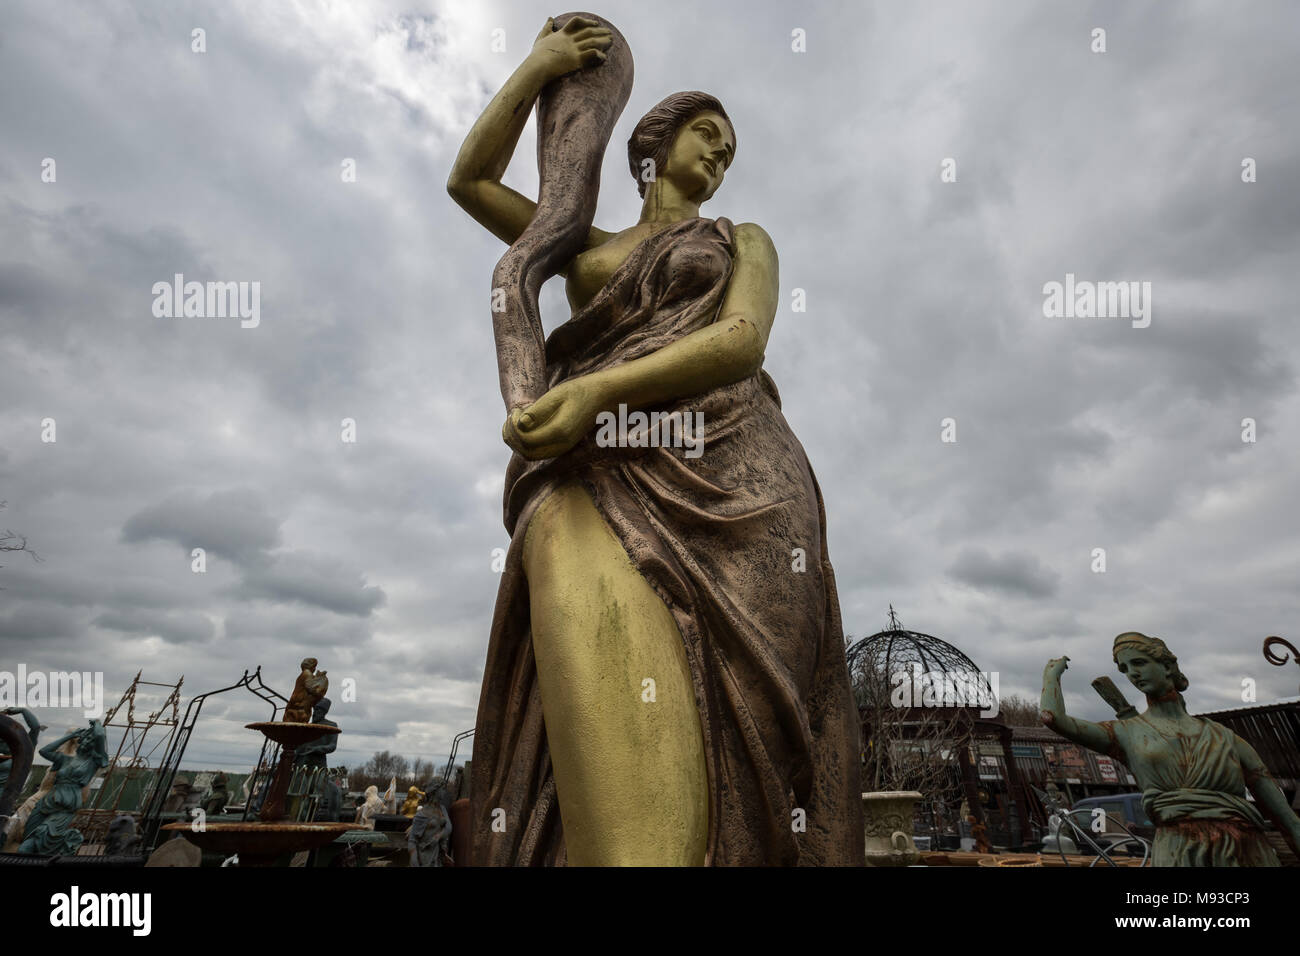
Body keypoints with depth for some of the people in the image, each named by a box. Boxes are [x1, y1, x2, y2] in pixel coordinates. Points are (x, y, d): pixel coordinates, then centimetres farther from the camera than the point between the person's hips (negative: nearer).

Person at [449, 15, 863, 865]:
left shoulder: (745, 241, 26)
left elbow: (743, 341, 4)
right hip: (600, 474, 1)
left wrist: (601, 389, -12)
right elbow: (469, 181, 35)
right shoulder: (586, 246, 36)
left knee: (714, 723, -25)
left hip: (724, 470, 0)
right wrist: (536, 69, 31)